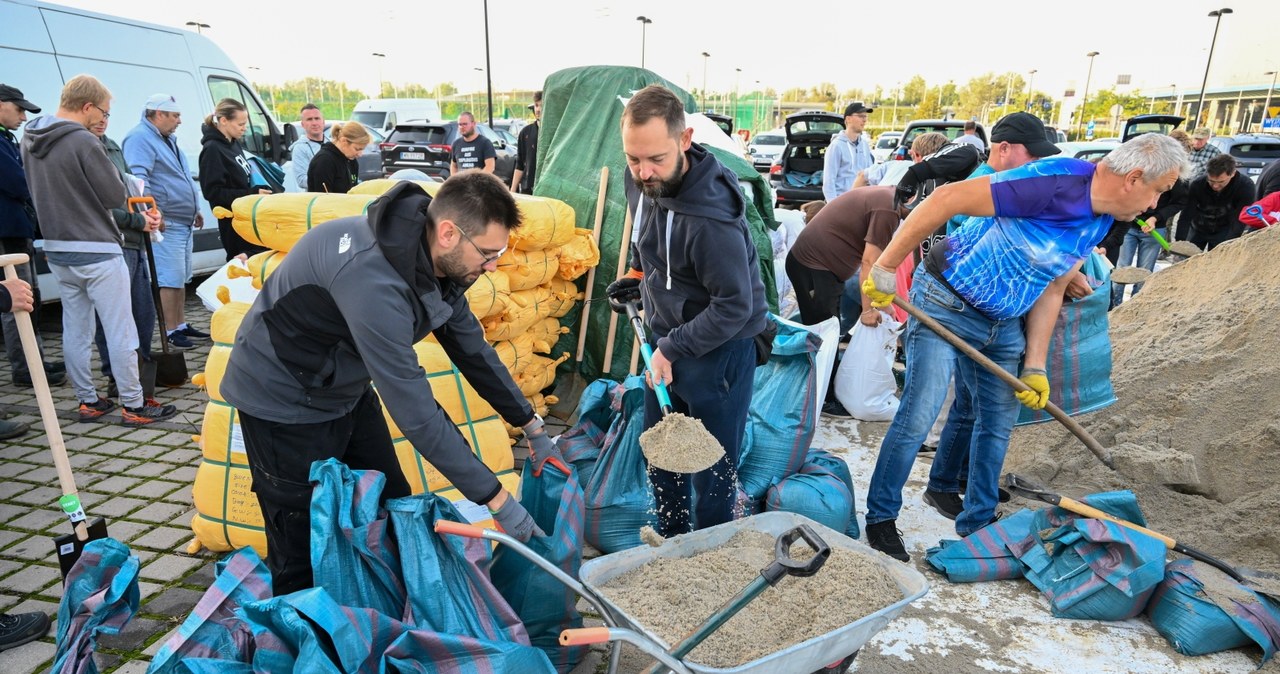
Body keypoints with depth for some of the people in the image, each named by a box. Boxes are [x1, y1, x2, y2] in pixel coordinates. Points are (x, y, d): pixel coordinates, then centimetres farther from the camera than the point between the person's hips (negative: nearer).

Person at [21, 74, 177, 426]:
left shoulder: (29, 140, 10)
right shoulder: (84, 142, -17)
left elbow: (48, 190, 16)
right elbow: (116, 196, -13)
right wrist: (110, 170, 5)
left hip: (57, 249, 8)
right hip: (96, 251, -8)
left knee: (75, 330, 13)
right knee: (120, 331, -1)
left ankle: (88, 401, 22)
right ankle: (133, 405, 4)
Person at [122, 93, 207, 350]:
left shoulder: (168, 139, 21)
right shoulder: (140, 139, -10)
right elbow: (138, 178, -23)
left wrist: (194, 210, 27)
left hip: (184, 223, 10)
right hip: (165, 223, -10)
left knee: (181, 278, 15)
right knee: (170, 279, -8)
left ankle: (181, 325, 23)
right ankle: (171, 331, -3)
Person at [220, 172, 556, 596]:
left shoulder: (436, 259, -11)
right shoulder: (374, 278, -38)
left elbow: (472, 349, 2)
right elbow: (415, 411, -36)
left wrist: (532, 427, 4)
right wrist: (496, 500, -29)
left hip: (346, 388, 8)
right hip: (285, 400, -8)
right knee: (303, 552, 0)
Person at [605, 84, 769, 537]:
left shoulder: (710, 218, -31)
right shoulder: (641, 182, -6)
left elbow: (734, 307, -24)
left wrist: (672, 349, -20)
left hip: (718, 346, -8)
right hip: (665, 335, 8)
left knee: (712, 467, 6)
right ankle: (670, 545, 40)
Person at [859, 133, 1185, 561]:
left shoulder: (1099, 222, 5)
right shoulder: (1055, 181, -23)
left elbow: (1051, 290, 11)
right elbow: (948, 199, -27)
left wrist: (1035, 367, 6)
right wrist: (885, 267, -27)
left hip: (1004, 324, 9)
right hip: (946, 304, -9)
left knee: (999, 422, 14)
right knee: (918, 417, -10)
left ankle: (978, 521, 32)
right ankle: (880, 517, 9)